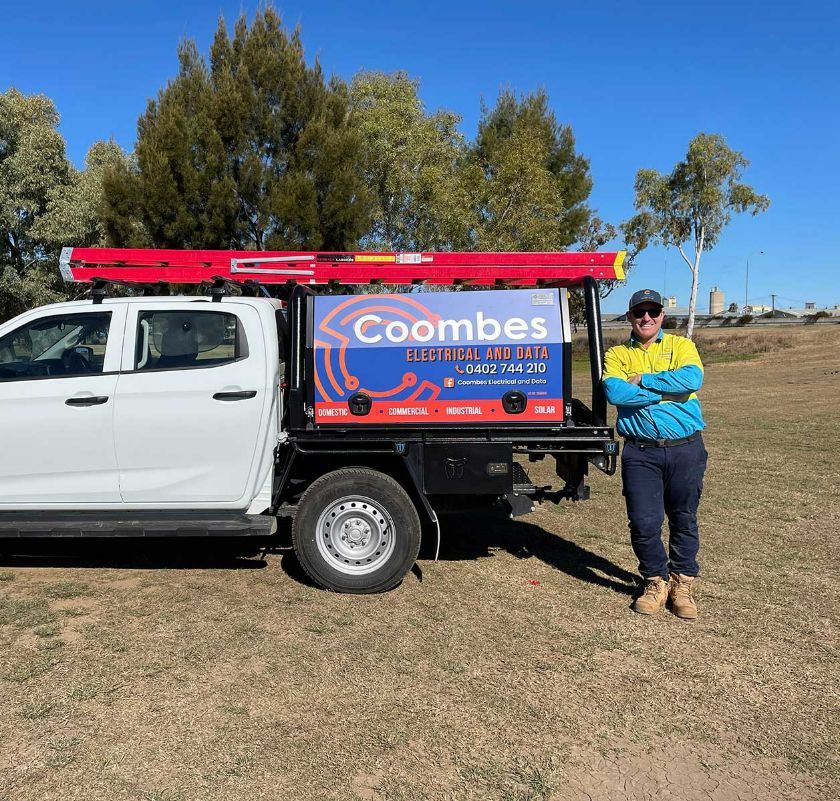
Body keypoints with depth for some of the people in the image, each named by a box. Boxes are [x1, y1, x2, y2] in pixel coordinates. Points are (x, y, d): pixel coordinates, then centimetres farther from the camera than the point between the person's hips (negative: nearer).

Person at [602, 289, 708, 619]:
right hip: (641, 451, 0)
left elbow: (693, 378, -15)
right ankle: (656, 581, 22)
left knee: (684, 520, 10)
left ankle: (682, 583, 28)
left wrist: (643, 380, -13)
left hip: (686, 447, 0)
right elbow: (614, 392, -13)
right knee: (644, 522, 0)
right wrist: (666, 392, -13)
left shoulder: (681, 345, 7)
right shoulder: (617, 354, 7)